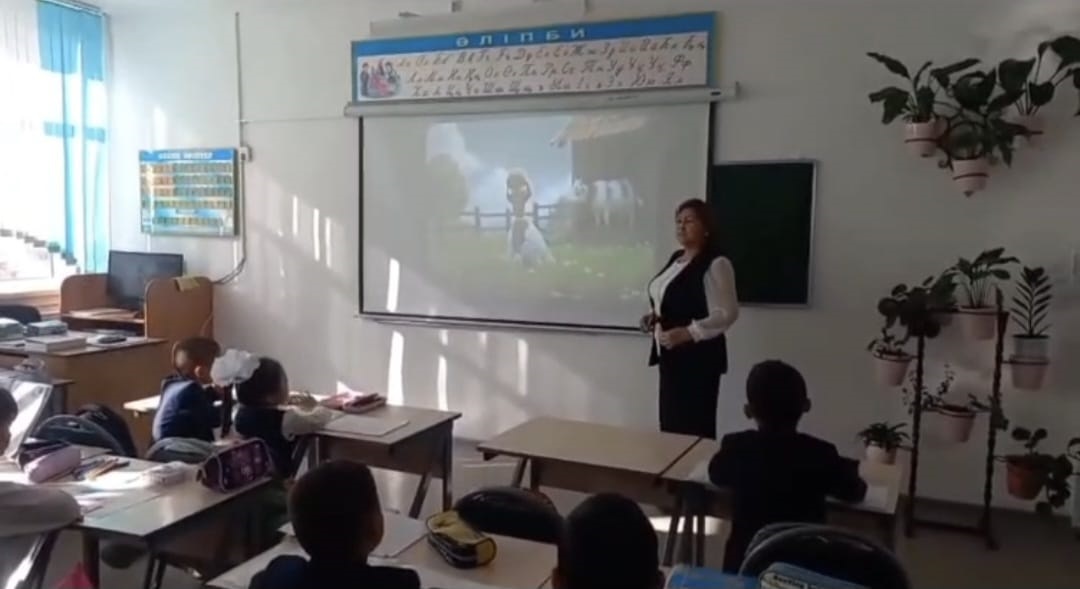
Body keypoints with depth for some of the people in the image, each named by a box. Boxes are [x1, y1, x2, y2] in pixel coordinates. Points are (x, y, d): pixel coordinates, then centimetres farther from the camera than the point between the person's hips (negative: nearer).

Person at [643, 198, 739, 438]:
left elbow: (726, 314, -19)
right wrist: (653, 316, 6)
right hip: (671, 354, 9)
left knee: (694, 426, -5)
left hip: (698, 356, -8)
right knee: (670, 423, 12)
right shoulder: (676, 258, 13)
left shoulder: (715, 264, -14)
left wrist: (686, 333, -27)